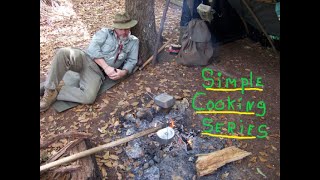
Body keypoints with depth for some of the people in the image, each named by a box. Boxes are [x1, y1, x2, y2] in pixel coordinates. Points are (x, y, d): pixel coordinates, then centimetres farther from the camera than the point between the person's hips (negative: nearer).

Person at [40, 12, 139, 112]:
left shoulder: (133, 41, 12)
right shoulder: (105, 32, 6)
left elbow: (132, 60, 10)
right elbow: (93, 48, -7)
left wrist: (123, 72, -12)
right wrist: (106, 67, -17)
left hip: (98, 72, 0)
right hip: (85, 59, 0)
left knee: (89, 98, -30)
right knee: (63, 53, -34)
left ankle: (56, 91, -6)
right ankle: (50, 91, -17)